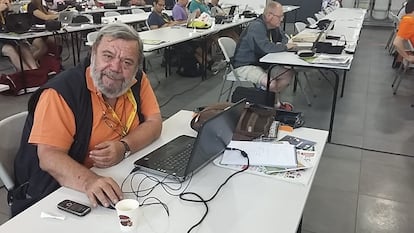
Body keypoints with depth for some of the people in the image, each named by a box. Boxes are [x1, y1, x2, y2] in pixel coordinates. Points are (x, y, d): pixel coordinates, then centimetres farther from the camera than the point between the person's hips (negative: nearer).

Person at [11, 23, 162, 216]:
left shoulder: (137, 80, -1)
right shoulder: (62, 91, -18)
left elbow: (154, 123, 0)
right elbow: (48, 156, -23)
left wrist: (124, 147, -19)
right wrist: (89, 181, -42)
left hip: (118, 183, 6)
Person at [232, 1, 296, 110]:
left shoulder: (274, 26, 6)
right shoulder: (257, 26, -23)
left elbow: (283, 37, 23)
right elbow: (267, 47, -34)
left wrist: (282, 44, -3)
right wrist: (284, 47, -16)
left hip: (261, 63, 10)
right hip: (245, 65, -10)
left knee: (288, 74, 0)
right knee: (271, 84, -29)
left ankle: (273, 100, 12)